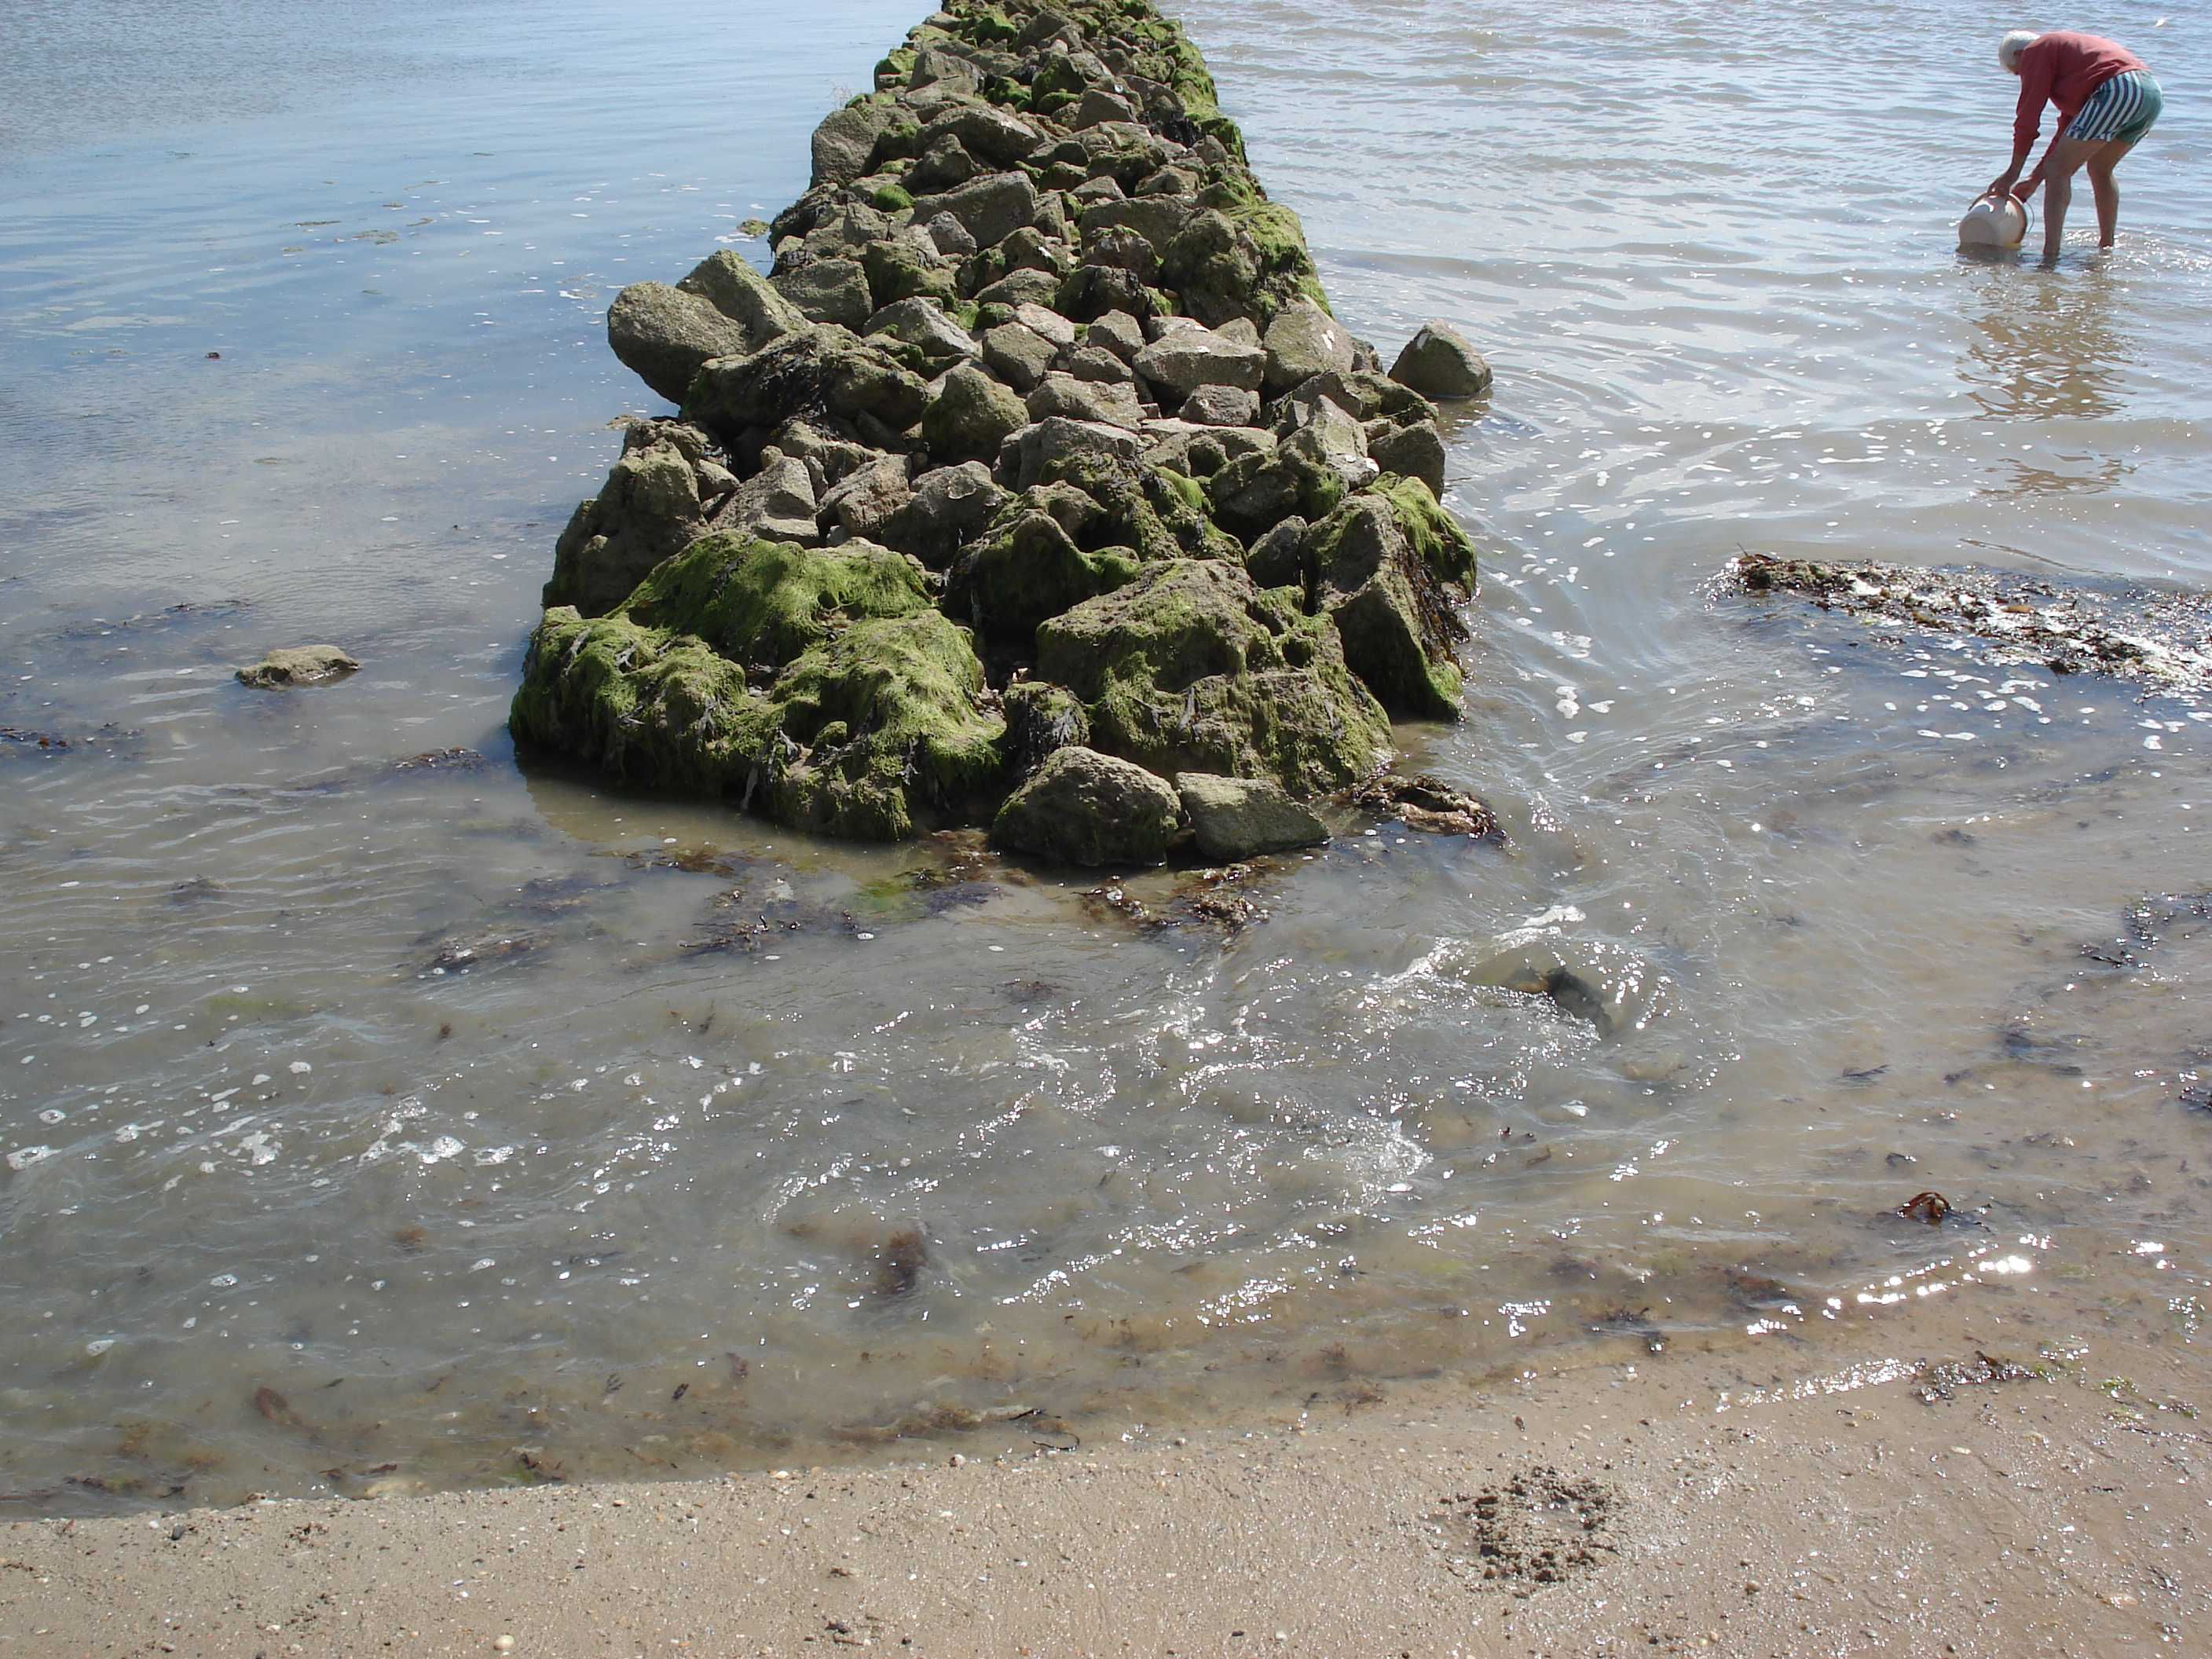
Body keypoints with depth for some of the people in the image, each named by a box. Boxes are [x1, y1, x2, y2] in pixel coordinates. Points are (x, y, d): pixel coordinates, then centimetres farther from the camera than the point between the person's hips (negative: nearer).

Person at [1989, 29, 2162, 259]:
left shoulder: (2036, 51, 10)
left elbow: (2028, 117, 3)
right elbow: (2069, 128, 34)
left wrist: (2013, 172, 9)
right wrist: (2035, 179, 33)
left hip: (2117, 89, -10)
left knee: (2057, 170, -6)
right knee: (2100, 170, 27)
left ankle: (2050, 255, -15)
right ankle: (2106, 247, 31)